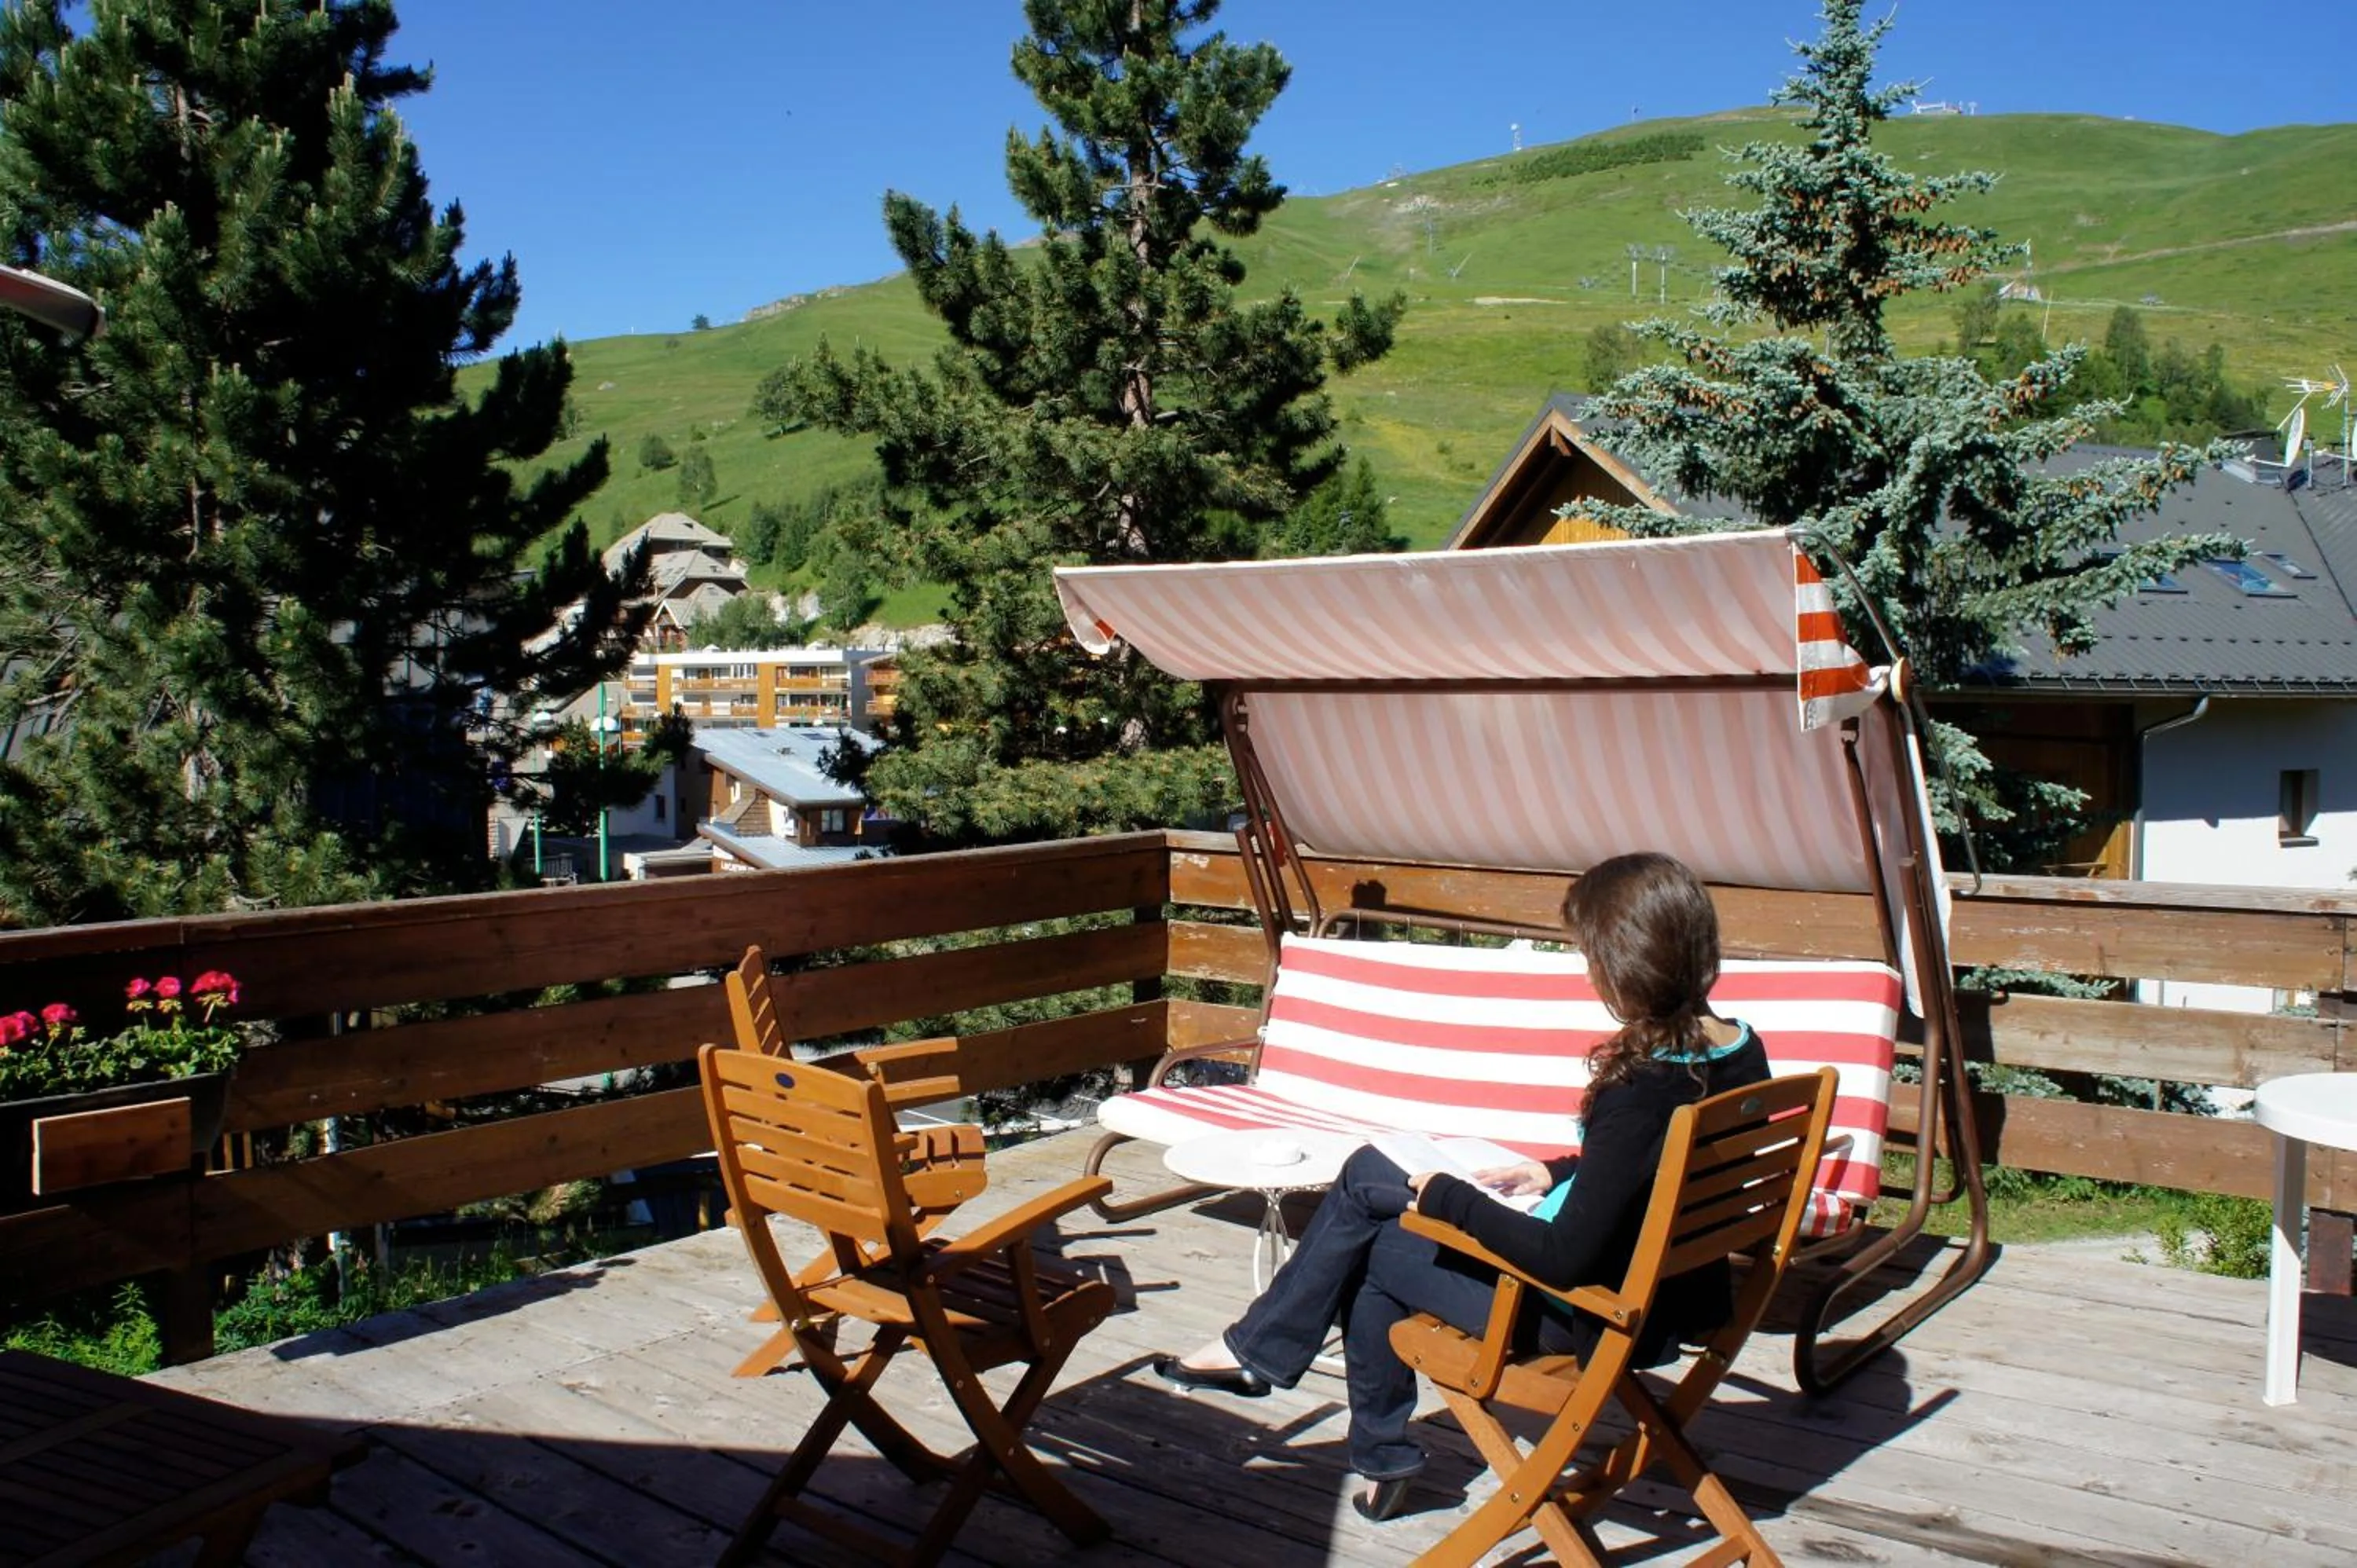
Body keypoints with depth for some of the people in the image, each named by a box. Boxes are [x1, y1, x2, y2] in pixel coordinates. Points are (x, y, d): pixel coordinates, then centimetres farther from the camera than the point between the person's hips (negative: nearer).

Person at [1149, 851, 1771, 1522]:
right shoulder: (1741, 1049, -5)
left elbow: (1564, 1261, -28)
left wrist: (1448, 1197, -15)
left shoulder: (1640, 1090, -31)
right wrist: (1559, 1172, 10)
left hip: (1592, 1314, -9)